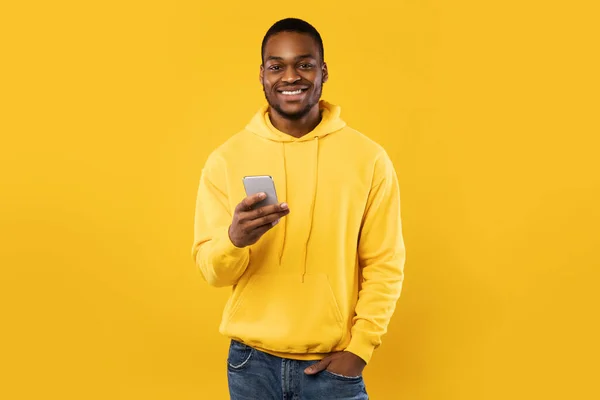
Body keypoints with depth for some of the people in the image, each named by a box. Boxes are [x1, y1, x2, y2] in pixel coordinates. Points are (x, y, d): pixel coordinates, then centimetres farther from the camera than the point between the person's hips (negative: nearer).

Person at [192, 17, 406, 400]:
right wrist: (234, 239, -24)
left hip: (333, 363, -1)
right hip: (252, 361, 2)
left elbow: (385, 265, -2)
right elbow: (211, 270, -4)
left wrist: (358, 349, -8)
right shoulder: (226, 159, -3)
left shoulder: (369, 158, -5)